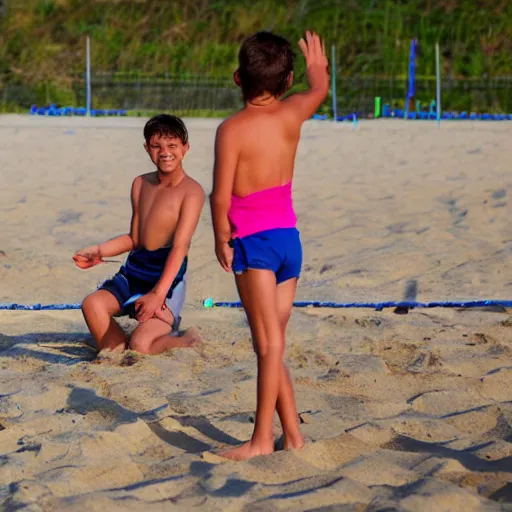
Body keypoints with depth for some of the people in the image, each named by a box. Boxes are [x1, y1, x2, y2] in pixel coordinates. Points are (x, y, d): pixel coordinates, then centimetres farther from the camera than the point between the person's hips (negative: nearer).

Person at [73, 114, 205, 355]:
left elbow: (180, 246, -17)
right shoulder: (141, 184, 13)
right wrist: (97, 252, 6)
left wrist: (158, 294, -25)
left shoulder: (191, 191, -9)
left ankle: (186, 341, 10)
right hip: (134, 271, 6)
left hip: (168, 276, -6)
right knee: (93, 304, -22)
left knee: (141, 346, -22)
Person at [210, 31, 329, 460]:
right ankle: (292, 432, 13)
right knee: (274, 343, 13)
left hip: (254, 241, -6)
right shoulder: (292, 114, 3)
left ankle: (262, 439, -11)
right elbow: (319, 91, 26)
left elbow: (221, 195, -14)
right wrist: (317, 65, 46)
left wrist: (222, 239, 0)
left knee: (269, 343, -11)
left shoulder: (232, 129, -11)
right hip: (290, 235, 6)